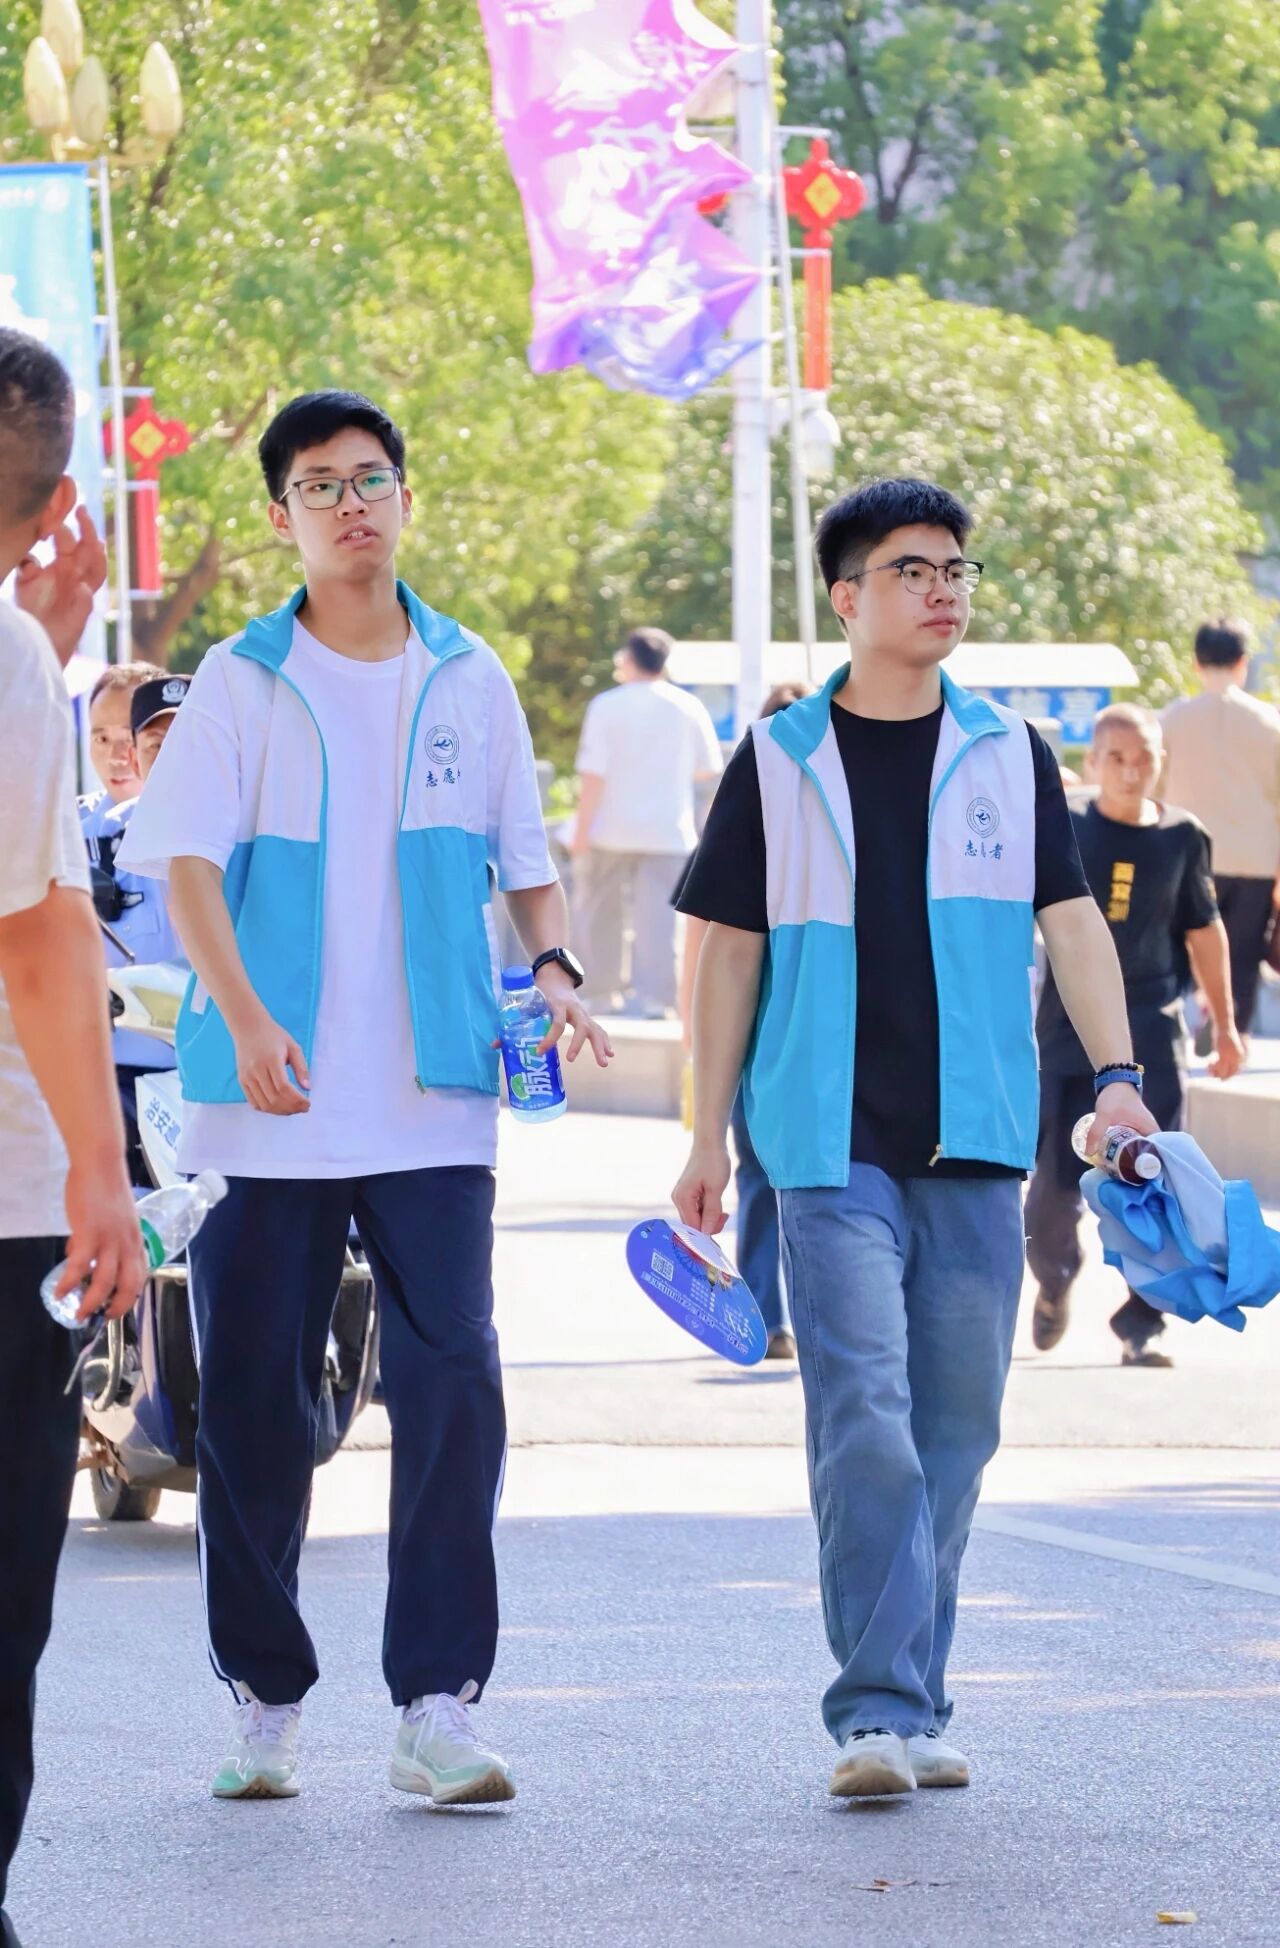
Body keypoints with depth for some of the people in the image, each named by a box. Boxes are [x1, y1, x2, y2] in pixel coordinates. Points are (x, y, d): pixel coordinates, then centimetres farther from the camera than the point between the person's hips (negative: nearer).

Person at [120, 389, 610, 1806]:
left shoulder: (468, 679, 10)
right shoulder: (241, 681, 3)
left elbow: (524, 857, 16)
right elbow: (187, 863, -5)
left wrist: (555, 970, -4)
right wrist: (246, 1019, -20)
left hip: (432, 1104, 1)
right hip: (271, 1106, -1)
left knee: (452, 1385, -9)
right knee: (253, 1397, 2)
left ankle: (437, 1707, -6)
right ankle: (264, 1700, 15)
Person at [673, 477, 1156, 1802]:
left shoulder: (1009, 757, 10)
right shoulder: (780, 762, 5)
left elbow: (1069, 921, 7)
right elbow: (731, 949, 7)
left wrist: (1115, 1072, -8)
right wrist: (708, 1137, 5)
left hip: (976, 1147, 3)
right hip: (834, 1146, -3)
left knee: (954, 1427, 6)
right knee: (863, 1416, -14)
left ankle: (911, 1702, 16)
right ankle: (878, 1709, -16)